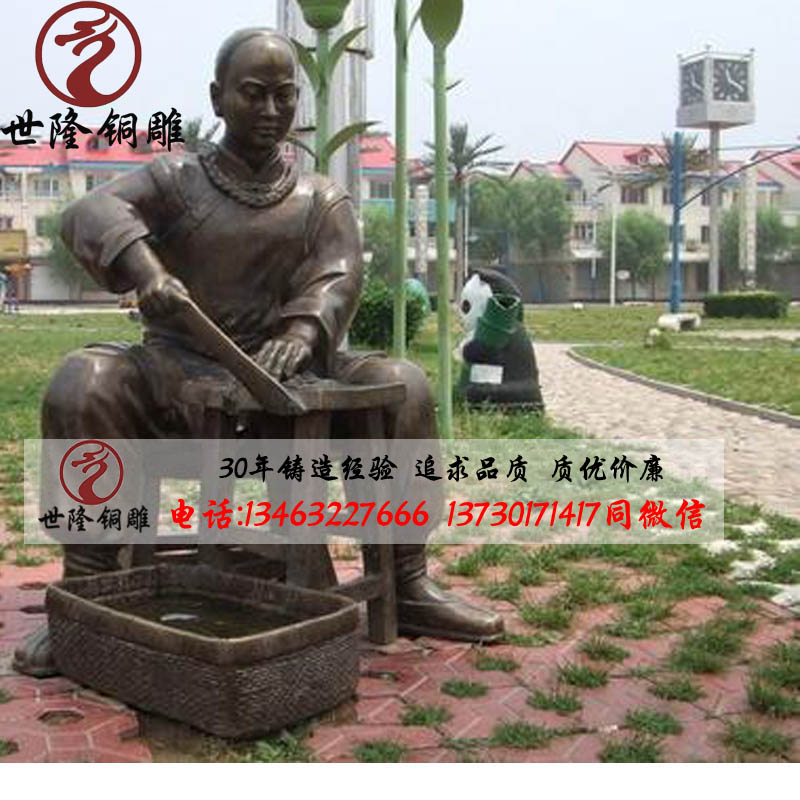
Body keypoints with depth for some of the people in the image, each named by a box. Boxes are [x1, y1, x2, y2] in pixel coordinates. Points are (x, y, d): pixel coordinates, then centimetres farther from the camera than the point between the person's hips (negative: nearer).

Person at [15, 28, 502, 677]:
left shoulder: (323, 202, 13)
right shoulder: (176, 180, 8)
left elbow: (337, 277, -6)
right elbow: (93, 213, -12)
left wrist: (302, 331, -31)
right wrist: (144, 268, -36)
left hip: (283, 378, 2)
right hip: (177, 375, -1)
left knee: (403, 385, -20)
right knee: (81, 385, -29)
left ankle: (408, 586, -13)